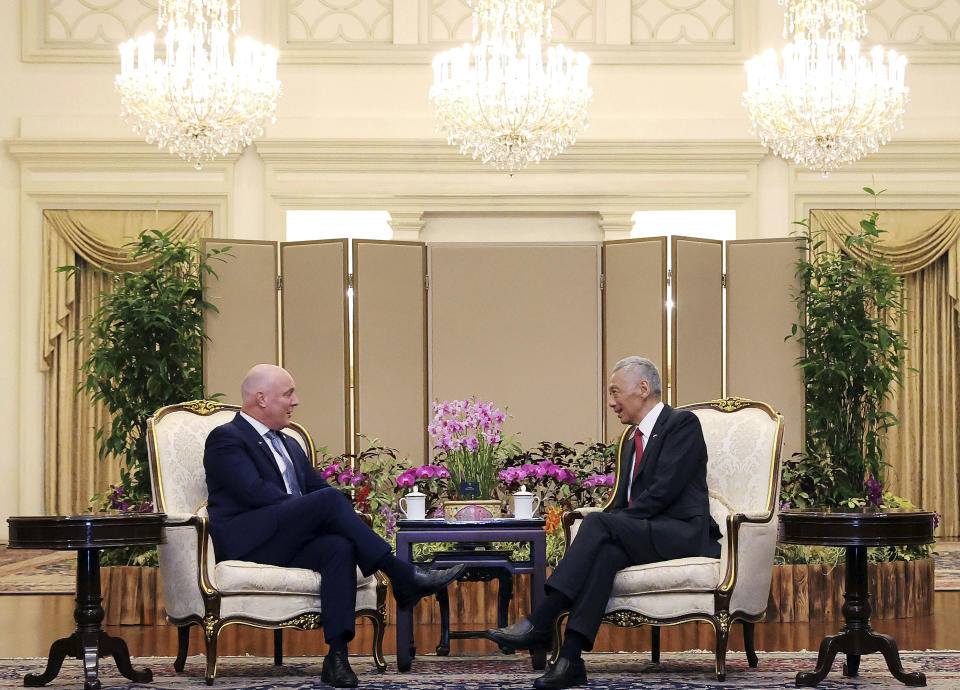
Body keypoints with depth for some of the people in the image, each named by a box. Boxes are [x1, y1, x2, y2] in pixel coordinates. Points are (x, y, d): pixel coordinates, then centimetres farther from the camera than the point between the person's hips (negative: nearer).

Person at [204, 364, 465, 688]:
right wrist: (313, 509, -15)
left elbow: (319, 487, 19)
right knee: (329, 499, -27)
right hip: (249, 543, -7)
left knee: (340, 547, -28)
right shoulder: (226, 439, 3)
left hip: (291, 544, 7)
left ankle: (337, 655, -40)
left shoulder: (289, 446, 29)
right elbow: (254, 491, -13)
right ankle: (403, 578, -27)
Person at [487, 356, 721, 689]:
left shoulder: (683, 424, -3)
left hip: (684, 534, -6)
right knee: (606, 552, -29)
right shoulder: (630, 438, 24)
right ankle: (571, 659, -42)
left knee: (598, 524, -28)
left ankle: (540, 622, -34)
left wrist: (606, 525, -16)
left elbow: (663, 490, -15)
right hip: (645, 535, 6)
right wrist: (605, 529, -3)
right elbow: (622, 502, 20)